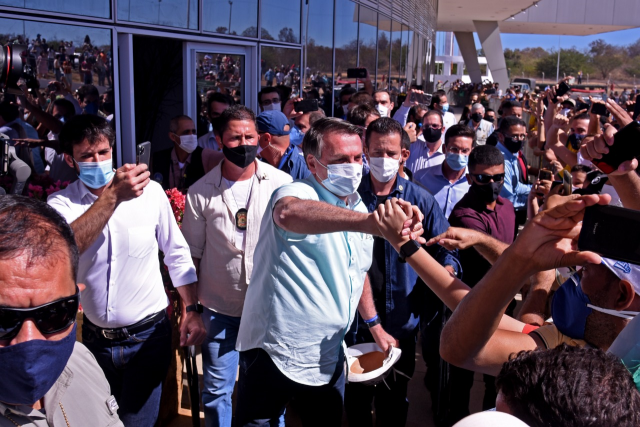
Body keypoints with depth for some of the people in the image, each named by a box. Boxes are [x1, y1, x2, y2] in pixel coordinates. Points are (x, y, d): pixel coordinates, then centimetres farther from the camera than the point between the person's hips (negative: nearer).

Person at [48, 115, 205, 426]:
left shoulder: (151, 191, -9)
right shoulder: (61, 203, -8)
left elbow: (177, 253, 0)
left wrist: (192, 310, -3)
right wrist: (113, 196, -35)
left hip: (147, 334, -2)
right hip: (95, 338, 2)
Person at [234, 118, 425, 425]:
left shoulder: (358, 209, 8)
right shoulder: (299, 192, -17)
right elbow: (288, 214, -45)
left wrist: (374, 326, 23)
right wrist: (370, 222, -57)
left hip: (329, 356, 7)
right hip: (274, 353, -7)